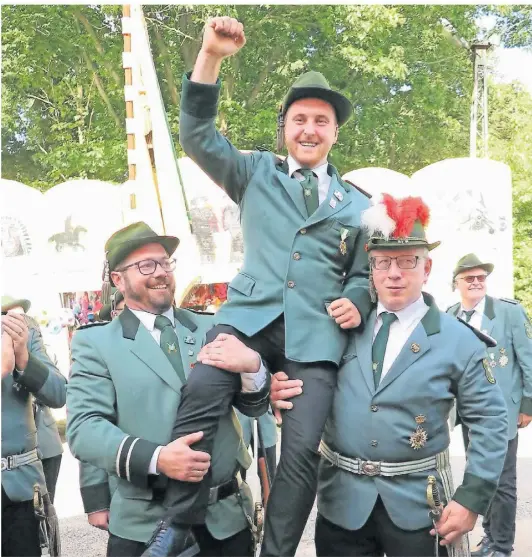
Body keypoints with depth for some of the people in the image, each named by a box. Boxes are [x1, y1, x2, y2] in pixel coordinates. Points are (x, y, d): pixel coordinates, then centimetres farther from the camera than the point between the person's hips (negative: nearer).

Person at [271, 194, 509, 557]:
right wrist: (278, 386, -12)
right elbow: (310, 377, 11)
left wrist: (473, 498, -10)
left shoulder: (459, 340, -5)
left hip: (417, 502, -2)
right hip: (342, 497, 2)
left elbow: (490, 421, -4)